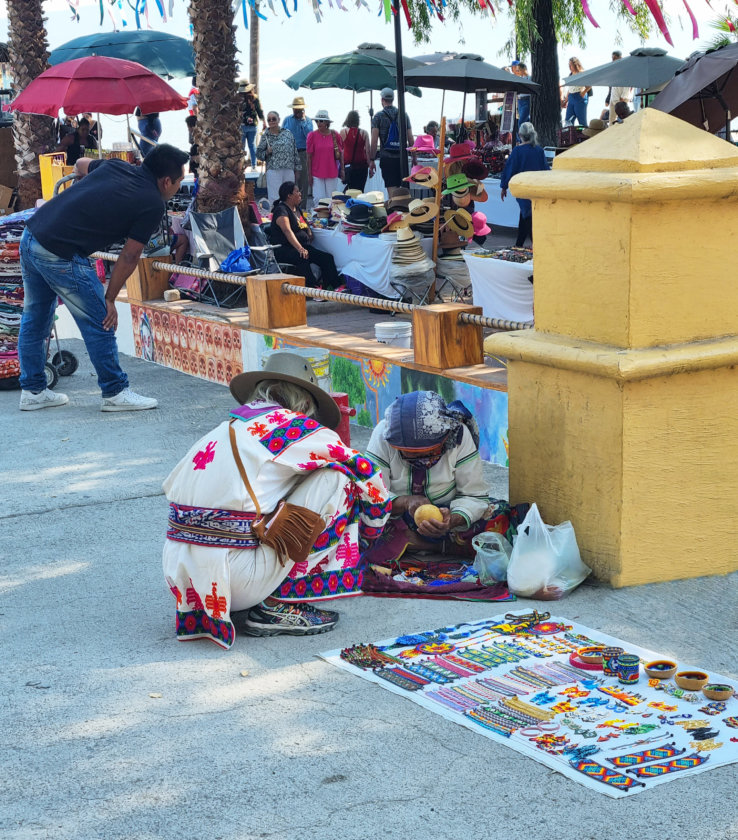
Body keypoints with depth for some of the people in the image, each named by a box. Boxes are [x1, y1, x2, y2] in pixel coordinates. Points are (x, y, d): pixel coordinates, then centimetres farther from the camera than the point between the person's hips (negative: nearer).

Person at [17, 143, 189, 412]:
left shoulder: (115, 166, 11)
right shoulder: (152, 205, -6)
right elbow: (129, 256, -4)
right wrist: (110, 299, 4)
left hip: (30, 236, 8)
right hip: (61, 256, -8)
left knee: (34, 319, 20)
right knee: (99, 324, 6)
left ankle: (32, 391, 30)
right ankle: (115, 393, 15)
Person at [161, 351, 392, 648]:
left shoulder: (221, 432, 20)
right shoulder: (294, 425, 4)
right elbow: (367, 473, 13)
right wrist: (371, 536, 32)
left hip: (181, 577, 7)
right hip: (241, 583, -7)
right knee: (336, 477, 3)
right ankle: (277, 604, 3)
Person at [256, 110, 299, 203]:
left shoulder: (288, 133, 9)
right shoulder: (265, 136, 4)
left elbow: (295, 151, 13)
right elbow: (258, 154, 7)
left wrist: (297, 167, 11)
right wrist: (267, 152, -12)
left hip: (289, 170, 3)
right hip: (273, 170, -2)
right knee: (274, 198, -6)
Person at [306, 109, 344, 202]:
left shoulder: (335, 135, -1)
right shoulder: (312, 135, -5)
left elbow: (340, 153, 9)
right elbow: (309, 156, -3)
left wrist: (342, 169, 8)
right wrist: (309, 174, -4)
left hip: (332, 173, 2)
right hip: (317, 173, -2)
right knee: (318, 198, -4)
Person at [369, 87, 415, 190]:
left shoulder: (378, 116, 0)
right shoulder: (404, 115, 10)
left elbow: (374, 141, -6)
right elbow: (411, 140, 8)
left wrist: (371, 160, -3)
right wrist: (414, 157, 16)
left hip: (386, 157, -3)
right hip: (402, 158, 3)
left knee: (391, 188, -6)